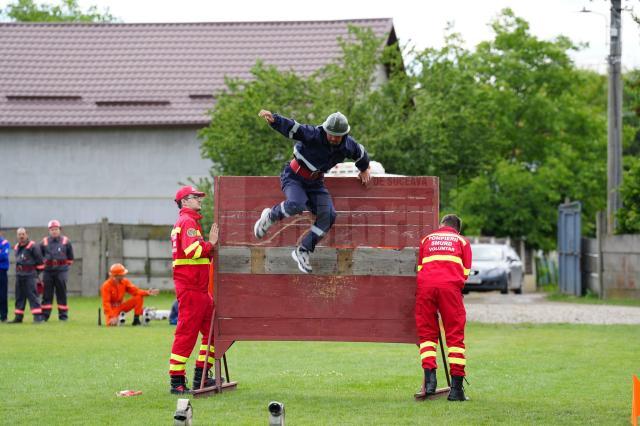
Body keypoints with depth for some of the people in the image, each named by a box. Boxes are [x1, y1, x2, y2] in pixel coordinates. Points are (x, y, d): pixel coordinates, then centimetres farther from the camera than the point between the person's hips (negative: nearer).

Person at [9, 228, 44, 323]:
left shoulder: (32, 246, -8)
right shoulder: (16, 247, 14)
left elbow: (39, 261, -6)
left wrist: (38, 271, -2)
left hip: (30, 275, -7)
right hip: (19, 275, 7)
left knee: (32, 295, -10)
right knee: (19, 296, 11)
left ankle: (38, 316, -10)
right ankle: (18, 317, 18)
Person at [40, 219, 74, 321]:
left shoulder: (66, 241, 4)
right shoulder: (44, 242, 4)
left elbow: (70, 257, 13)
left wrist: (66, 265, 9)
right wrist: (42, 266, 11)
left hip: (61, 271, -1)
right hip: (48, 270, 1)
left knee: (61, 294, 2)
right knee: (47, 294, 2)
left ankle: (63, 315, 8)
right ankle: (44, 315, 7)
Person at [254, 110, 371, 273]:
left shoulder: (348, 146, -7)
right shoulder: (313, 135, -24)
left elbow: (361, 154, 17)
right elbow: (291, 127, -36)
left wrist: (364, 170, 33)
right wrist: (273, 119, -54)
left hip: (315, 182, 5)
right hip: (294, 177, -5)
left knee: (328, 215, -13)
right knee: (297, 205, -35)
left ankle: (303, 251, -1)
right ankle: (270, 216, -3)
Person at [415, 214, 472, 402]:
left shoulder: (426, 239, 27)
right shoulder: (462, 241, 23)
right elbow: (465, 272, 15)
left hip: (425, 284, 1)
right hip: (450, 285, -1)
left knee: (426, 333, 9)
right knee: (455, 336, 1)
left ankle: (429, 377, -10)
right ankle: (456, 387, -5)